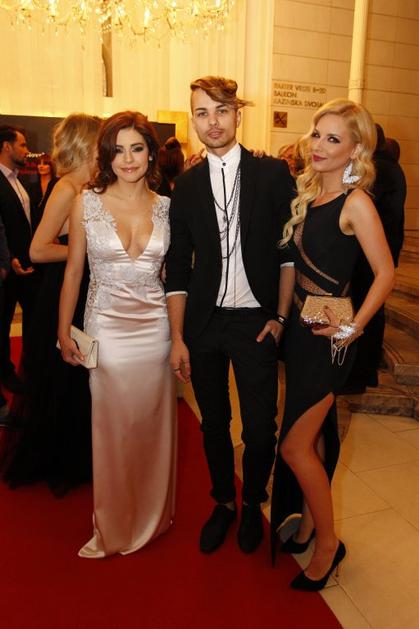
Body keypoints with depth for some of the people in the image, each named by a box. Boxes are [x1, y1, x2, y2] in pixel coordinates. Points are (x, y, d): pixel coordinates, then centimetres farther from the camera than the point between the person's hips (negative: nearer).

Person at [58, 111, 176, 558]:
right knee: (112, 428, 9)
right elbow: (72, 272, 3)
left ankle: (152, 515, 38)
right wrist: (63, 332, 2)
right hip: (106, 329, -1)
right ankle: (114, 525, 34)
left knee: (152, 425, 13)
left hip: (155, 328, 2)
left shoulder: (166, 207, 2)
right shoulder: (88, 203, -2)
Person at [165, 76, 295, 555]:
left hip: (256, 320, -2)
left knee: (260, 427, 5)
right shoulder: (186, 185, 4)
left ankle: (252, 503, 34)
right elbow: (177, 269, 3)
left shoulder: (273, 174, -1)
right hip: (204, 323, 2)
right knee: (214, 423, 15)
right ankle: (223, 502, 39)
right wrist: (177, 338, 0)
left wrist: (280, 316, -4)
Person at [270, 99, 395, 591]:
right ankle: (307, 522, 37)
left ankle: (327, 543, 21)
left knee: (294, 446, -1)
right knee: (312, 436, 19)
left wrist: (353, 327, -16)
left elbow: (385, 273, -14)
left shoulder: (355, 202, -14)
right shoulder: (308, 192, 7)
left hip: (328, 335, -7)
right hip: (298, 325, 7)